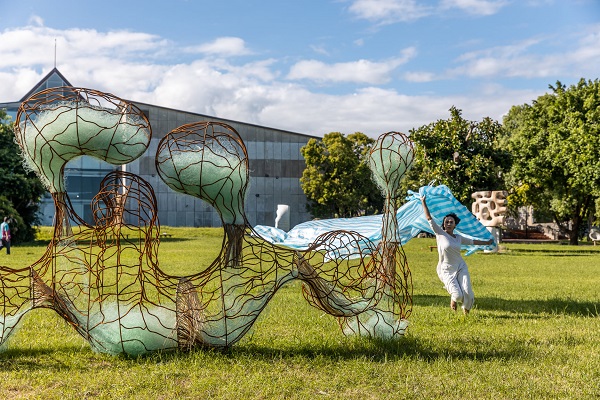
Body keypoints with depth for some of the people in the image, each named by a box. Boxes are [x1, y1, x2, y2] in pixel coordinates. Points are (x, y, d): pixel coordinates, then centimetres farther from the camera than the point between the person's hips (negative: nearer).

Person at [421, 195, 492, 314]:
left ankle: (466, 310, 23)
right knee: (457, 295, -19)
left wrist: (487, 242, 37)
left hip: (461, 268, 4)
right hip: (446, 270, -4)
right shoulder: (440, 234, -5)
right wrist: (423, 202, -7)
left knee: (467, 293, -12)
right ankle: (453, 300, 22)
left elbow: (472, 241, 25)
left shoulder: (459, 238, 8)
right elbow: (429, 218, -7)